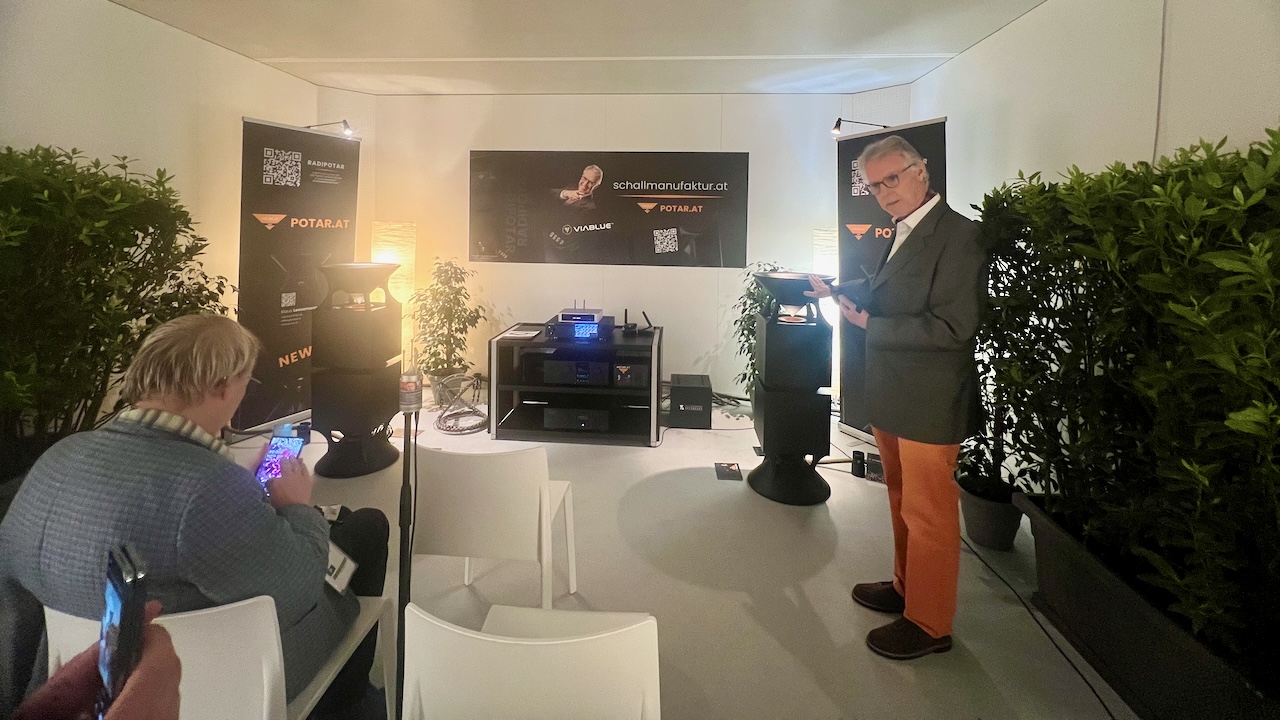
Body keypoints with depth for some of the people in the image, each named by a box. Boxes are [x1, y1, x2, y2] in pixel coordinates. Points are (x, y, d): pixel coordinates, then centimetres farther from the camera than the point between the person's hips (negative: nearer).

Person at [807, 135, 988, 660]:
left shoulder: (957, 235, -17)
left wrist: (870, 325, -20)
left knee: (928, 515, 4)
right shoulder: (905, 233, 12)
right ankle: (905, 589, 40)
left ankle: (929, 623, 21)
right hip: (893, 399, 9)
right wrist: (842, 291, 12)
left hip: (929, 405, -9)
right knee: (903, 504, 22)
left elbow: (953, 327, -23)